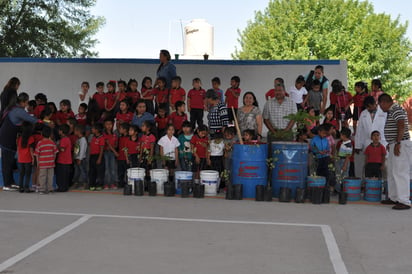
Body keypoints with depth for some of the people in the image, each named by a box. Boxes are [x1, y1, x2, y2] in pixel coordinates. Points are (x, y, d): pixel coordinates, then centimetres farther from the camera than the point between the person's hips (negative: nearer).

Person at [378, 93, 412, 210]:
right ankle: (393, 198, 24)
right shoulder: (391, 111, 18)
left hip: (401, 145, -11)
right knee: (391, 173, 15)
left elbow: (401, 126, -25)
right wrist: (390, 143, 27)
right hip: (394, 145, 11)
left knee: (400, 173, -11)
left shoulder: (397, 110, -14)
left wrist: (398, 143, -26)